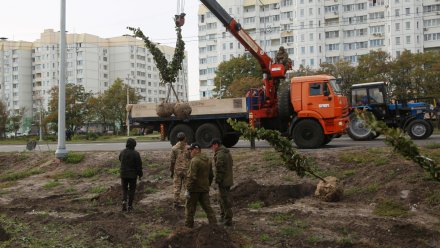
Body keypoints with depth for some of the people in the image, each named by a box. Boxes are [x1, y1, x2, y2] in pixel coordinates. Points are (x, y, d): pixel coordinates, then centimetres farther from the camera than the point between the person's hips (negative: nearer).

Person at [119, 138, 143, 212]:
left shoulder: (122, 152, -3)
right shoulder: (135, 153, -14)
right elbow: (139, 165, -10)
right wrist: (140, 174, 1)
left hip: (123, 174, 3)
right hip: (132, 175, -3)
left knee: (124, 189, 16)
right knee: (131, 190, 9)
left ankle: (124, 201, -6)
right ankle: (129, 206, 11)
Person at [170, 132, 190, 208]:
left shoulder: (174, 148, -3)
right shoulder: (188, 148, -5)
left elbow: (172, 161, -1)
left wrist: (171, 171, 8)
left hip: (177, 170, 1)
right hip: (187, 170, -1)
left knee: (177, 187, 7)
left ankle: (176, 202, 7)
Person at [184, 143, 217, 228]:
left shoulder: (195, 161, -18)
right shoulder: (208, 160, 10)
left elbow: (192, 177, -23)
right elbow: (211, 175, 17)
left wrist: (188, 189, -19)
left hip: (195, 189, -7)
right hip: (205, 189, 7)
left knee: (190, 208, 7)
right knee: (207, 207, 10)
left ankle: (188, 226, 15)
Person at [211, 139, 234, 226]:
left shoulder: (220, 154, -19)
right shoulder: (227, 153, 14)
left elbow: (219, 169, -23)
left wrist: (217, 180, -16)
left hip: (223, 181, -10)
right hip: (228, 180, 10)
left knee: (225, 200, -3)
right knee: (223, 199, 21)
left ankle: (228, 220, 2)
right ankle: (223, 217, 32)